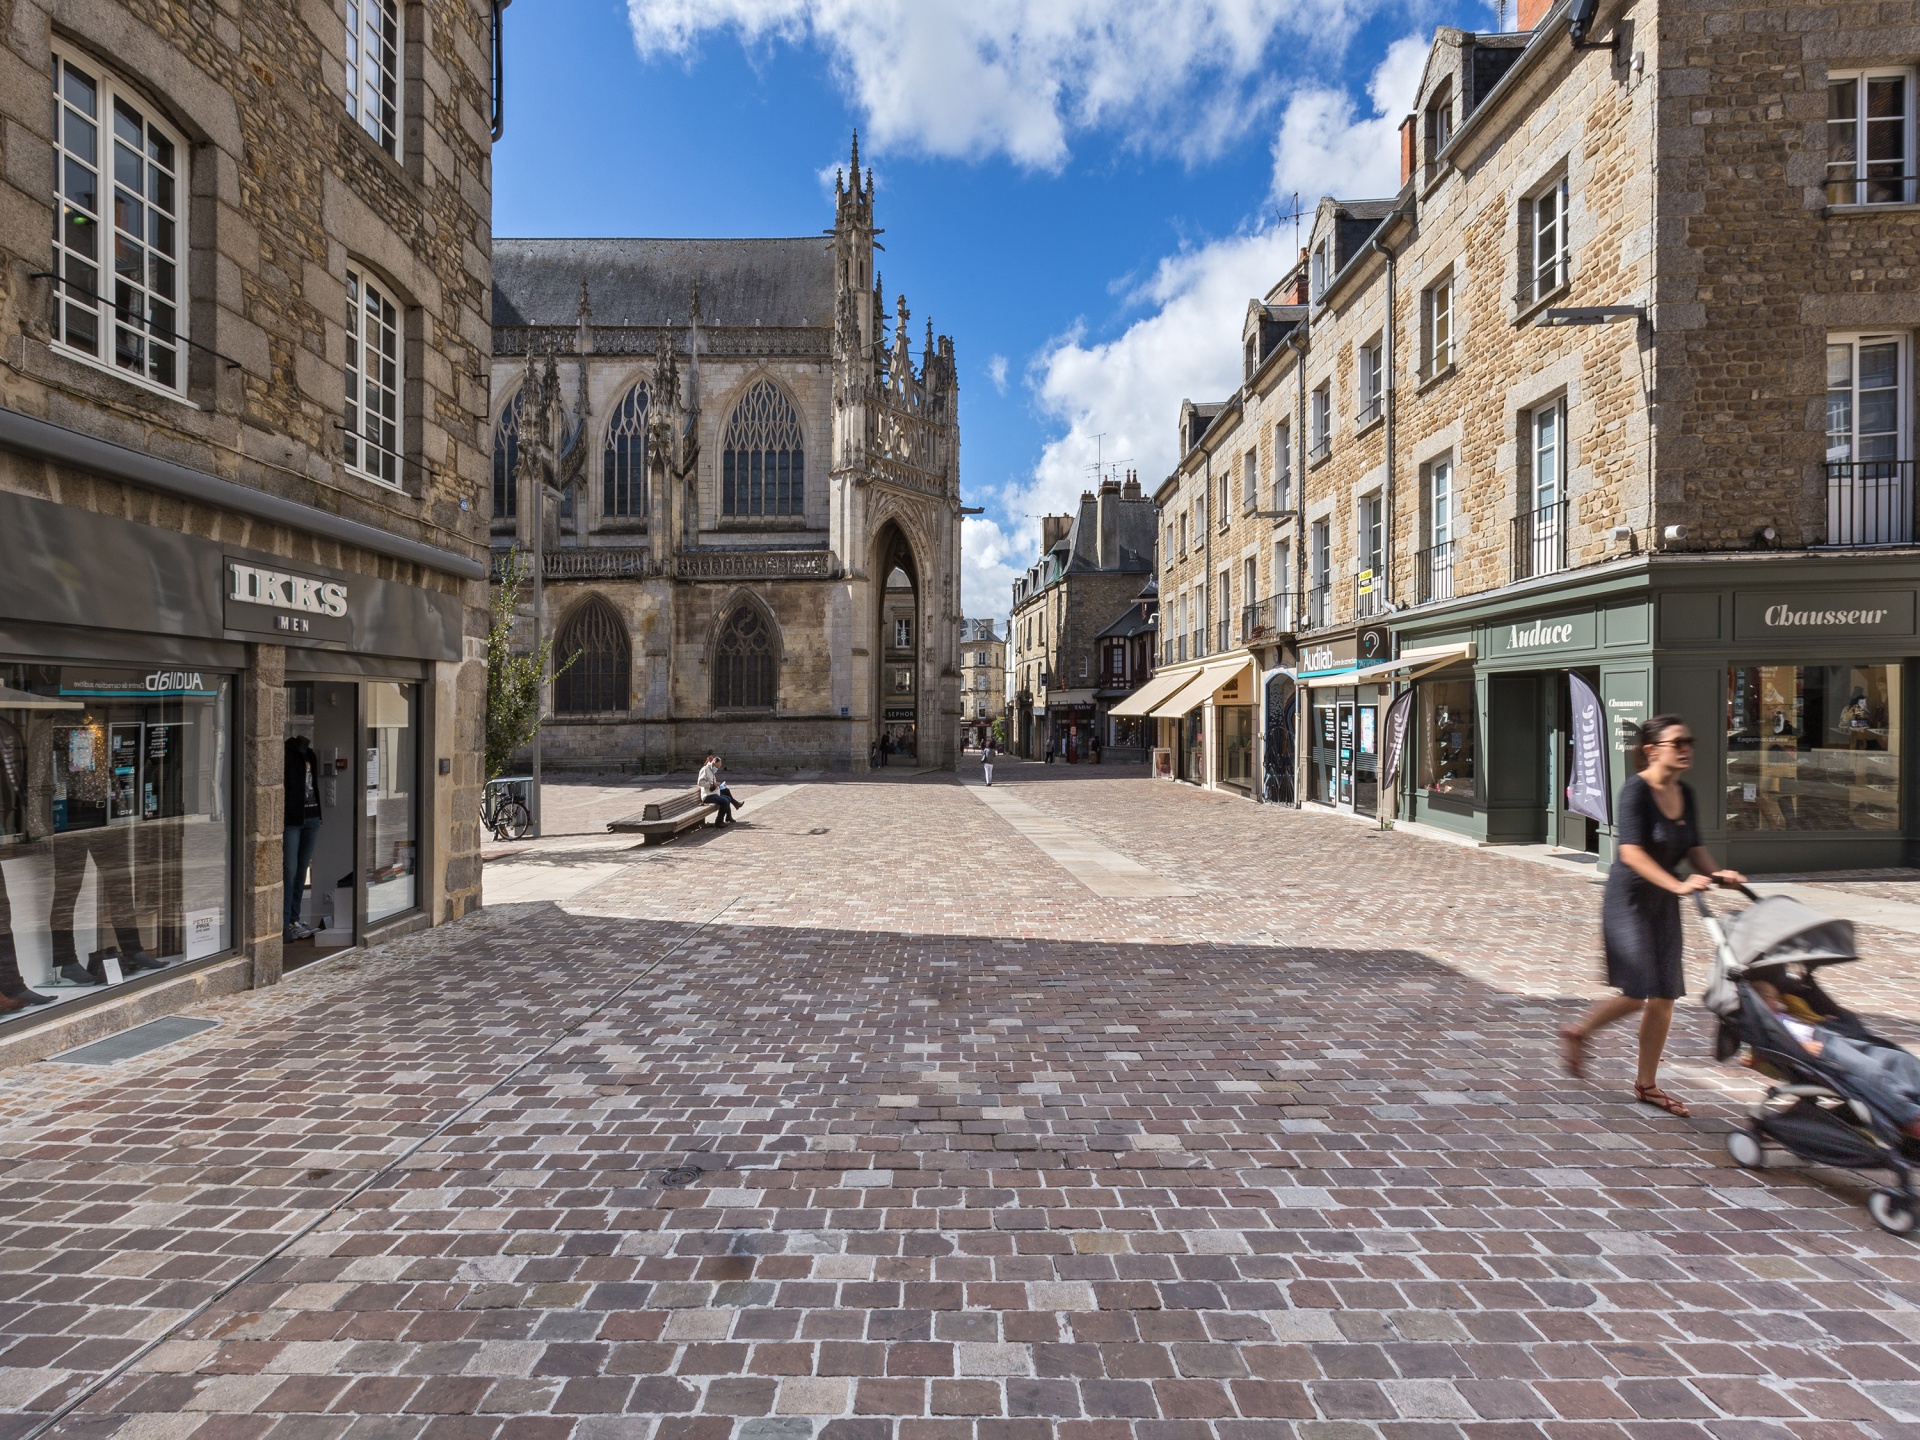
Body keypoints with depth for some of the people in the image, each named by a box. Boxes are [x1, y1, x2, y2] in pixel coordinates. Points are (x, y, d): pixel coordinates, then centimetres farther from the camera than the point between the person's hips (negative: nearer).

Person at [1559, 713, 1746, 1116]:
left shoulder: (1684, 793, 7)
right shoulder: (1636, 790, -16)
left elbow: (1693, 847, 13)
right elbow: (1630, 852, -24)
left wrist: (1715, 874, -6)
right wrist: (1677, 885, -32)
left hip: (1664, 903, 7)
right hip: (1629, 898, -7)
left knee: (1665, 996, 8)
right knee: (1637, 993, -9)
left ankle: (1647, 1085, 20)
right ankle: (1578, 1034, 17)